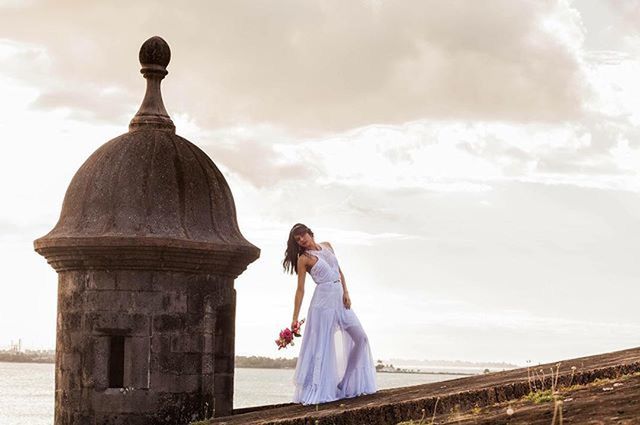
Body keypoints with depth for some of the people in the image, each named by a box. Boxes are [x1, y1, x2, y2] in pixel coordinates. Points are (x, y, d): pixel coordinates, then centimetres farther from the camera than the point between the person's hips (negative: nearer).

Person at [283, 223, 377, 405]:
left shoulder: (327, 246, 12)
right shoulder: (304, 259, -4)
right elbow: (300, 290, -6)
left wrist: (346, 292, 1)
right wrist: (295, 318, -9)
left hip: (340, 299, 7)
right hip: (323, 300, -7)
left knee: (360, 337, 6)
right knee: (322, 346, -6)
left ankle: (350, 383, 15)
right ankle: (317, 391, -1)